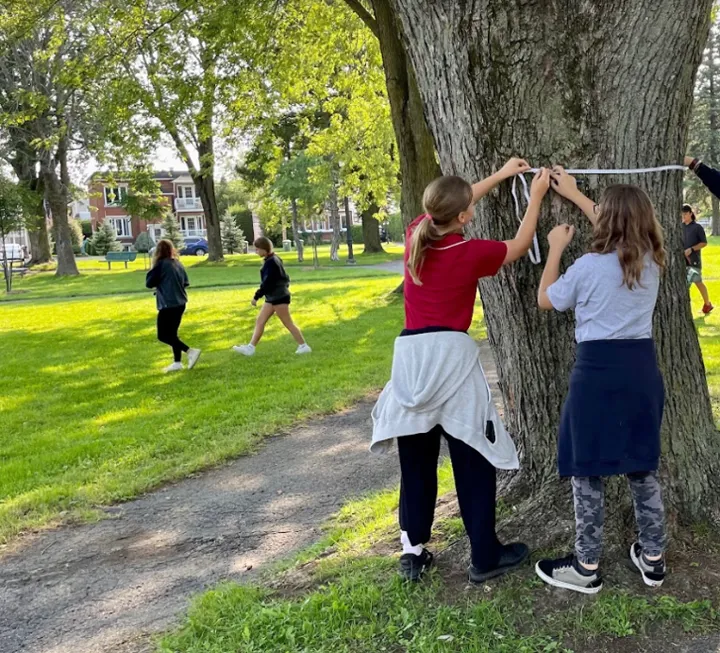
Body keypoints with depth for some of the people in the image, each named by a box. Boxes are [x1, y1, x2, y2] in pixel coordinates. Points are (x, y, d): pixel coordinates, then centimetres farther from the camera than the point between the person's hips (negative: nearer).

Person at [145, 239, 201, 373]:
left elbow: (149, 283, -8)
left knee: (163, 335, -2)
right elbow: (186, 283, 13)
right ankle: (177, 362, 16)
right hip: (180, 303, 8)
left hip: (168, 305, -8)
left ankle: (190, 351, -13)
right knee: (172, 333, 16)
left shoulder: (161, 264, -13)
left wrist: (152, 270, 6)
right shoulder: (178, 263, 7)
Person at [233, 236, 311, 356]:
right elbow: (284, 278, 17)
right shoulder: (273, 259, 11)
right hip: (272, 297, 10)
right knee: (260, 321, 8)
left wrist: (256, 297, -19)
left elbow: (267, 283, -22)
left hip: (279, 298, -10)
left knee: (288, 323, -3)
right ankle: (250, 348, 9)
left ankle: (304, 346, 5)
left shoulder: (270, 262, -19)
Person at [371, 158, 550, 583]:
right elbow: (521, 245, 11)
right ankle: (485, 557, 15)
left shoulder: (416, 235, 4)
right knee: (473, 459, 6)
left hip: (411, 354, 5)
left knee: (416, 460, 13)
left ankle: (413, 552, 19)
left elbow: (450, 207, 23)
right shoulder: (472, 254, -8)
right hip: (452, 354, -5)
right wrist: (537, 195, 21)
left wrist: (501, 175, 29)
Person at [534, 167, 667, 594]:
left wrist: (556, 248, 15)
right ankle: (653, 559, 27)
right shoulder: (652, 259, 6)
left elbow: (545, 300, 5)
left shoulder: (589, 266, -11)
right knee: (643, 467, 17)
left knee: (589, 471, 5)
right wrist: (574, 194, 32)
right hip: (643, 368, 6)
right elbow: (621, 225, 25)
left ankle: (586, 567, 14)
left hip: (598, 371, -6)